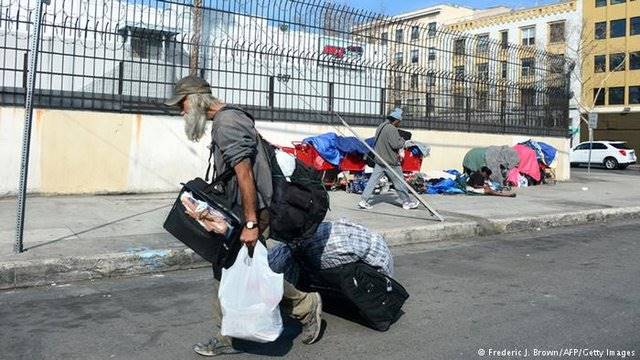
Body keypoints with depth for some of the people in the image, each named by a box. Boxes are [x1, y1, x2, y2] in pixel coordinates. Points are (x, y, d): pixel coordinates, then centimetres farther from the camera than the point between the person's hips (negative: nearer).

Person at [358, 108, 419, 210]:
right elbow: (396, 144, -23)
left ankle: (364, 200, 0)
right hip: (390, 162, -8)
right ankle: (407, 202, 16)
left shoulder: (380, 127, 12)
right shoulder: (391, 129, -18)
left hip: (379, 160, 8)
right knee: (399, 182, 5)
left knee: (373, 180, 5)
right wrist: (402, 140, -2)